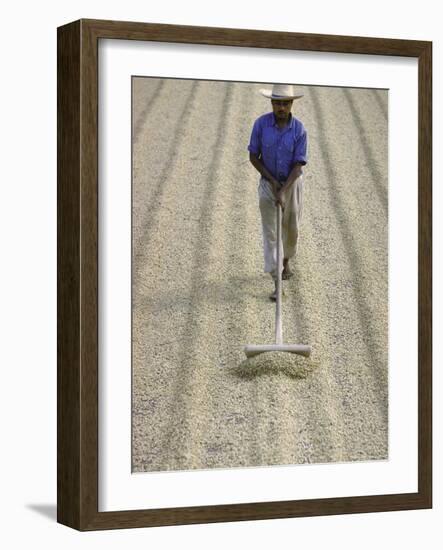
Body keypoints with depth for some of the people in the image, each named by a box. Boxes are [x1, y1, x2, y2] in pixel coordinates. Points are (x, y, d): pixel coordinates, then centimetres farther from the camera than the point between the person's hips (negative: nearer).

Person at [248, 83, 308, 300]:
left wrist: (283, 192, -27)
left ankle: (286, 261, 47)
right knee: (269, 232, -4)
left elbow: (298, 165, -17)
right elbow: (253, 156, -8)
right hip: (268, 182, 0)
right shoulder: (261, 123, -16)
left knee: (291, 228, 15)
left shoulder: (299, 129, -18)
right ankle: (277, 284, -3)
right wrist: (272, 181, -15)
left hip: (292, 183, 0)